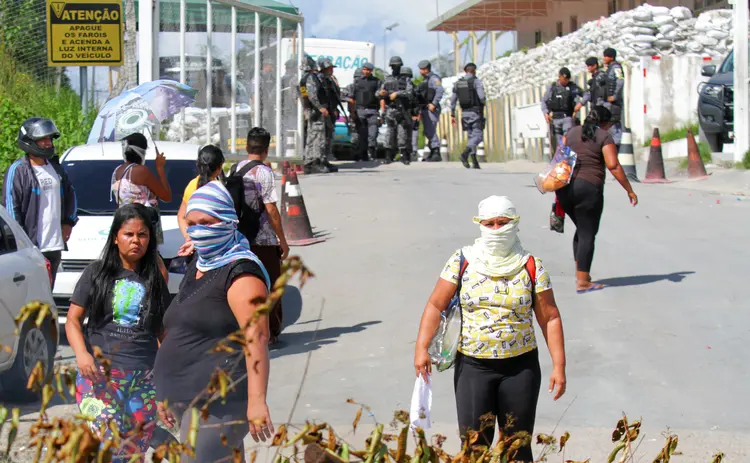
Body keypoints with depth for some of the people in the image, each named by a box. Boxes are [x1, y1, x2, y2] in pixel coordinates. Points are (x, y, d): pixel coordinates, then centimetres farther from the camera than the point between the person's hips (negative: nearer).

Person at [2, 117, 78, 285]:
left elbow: (70, 194, 27)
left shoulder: (55, 167, 14)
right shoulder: (17, 171, -8)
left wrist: (69, 222, 16)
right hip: (30, 246, -7)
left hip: (55, 246, 7)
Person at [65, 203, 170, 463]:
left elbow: (162, 329, 15)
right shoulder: (97, 273, 3)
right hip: (100, 374, -3)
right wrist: (81, 353, -16)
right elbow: (73, 320, 2)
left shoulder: (155, 279, 10)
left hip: (144, 377, 3)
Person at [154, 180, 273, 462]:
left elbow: (256, 338, -21)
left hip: (219, 400, -9)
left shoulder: (240, 272, -11)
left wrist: (257, 401, -29)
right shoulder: (197, 268, 18)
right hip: (188, 398, 9)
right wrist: (167, 392, 25)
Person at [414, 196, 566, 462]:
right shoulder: (462, 261, 0)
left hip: (520, 366, 0)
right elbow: (436, 305, -2)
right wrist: (422, 348, -13)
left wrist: (559, 366, -5)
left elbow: (550, 318, 0)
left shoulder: (531, 267, 0)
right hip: (472, 366, 0)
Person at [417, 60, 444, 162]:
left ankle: (437, 154, -14)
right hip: (425, 109, 10)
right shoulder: (425, 80, 21)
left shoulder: (433, 78, -9)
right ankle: (432, 153, 18)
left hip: (431, 109, -10)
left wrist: (434, 103, -28)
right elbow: (420, 93, 24)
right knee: (427, 132, 12)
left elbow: (440, 90, -22)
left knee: (431, 131, -14)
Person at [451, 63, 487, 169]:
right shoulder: (476, 81, -9)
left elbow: (453, 100, 6)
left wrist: (452, 115, 12)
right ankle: (465, 154, -27)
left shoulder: (457, 83, 7)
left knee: (471, 136, 13)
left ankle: (474, 162, 7)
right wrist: (484, 102, 2)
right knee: (478, 136, -4)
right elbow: (482, 96, -21)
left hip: (465, 113, 5)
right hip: (476, 113, -5)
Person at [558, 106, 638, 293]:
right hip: (588, 187, -6)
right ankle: (582, 282, -1)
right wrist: (629, 190, -6)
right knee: (587, 233, 1)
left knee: (581, 228, 22)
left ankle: (579, 272, 22)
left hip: (564, 186, 6)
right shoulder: (604, 137, 0)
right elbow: (613, 166, -10)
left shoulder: (572, 132, 17)